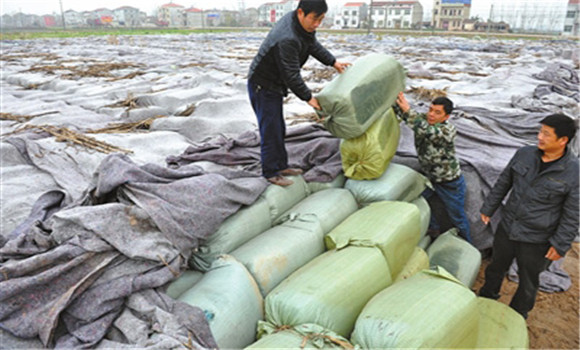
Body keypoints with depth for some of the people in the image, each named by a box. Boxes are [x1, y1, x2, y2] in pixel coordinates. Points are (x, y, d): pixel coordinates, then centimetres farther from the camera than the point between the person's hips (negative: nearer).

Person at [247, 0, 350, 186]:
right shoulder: (287, 40, -33)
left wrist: (333, 62, 9)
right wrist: (308, 97, -19)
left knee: (278, 128, 15)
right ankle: (271, 172, 11)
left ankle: (281, 166, 27)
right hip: (262, 86, -9)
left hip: (274, 85, 9)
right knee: (270, 130, -2)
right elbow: (291, 75, -29)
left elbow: (313, 45, 14)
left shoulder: (302, 22, -3)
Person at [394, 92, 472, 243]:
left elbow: (428, 132, -50)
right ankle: (433, 228, 39)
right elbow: (401, 112, -23)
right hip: (429, 176, 6)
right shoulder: (422, 119, -13)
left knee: (457, 217, 11)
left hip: (450, 182, -5)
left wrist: (408, 111, -60)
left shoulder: (448, 130, -31)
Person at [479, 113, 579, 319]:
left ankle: (517, 316, 42)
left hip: (536, 241, -3)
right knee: (496, 267, 24)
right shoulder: (524, 154, -8)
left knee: (528, 282, 17)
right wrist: (488, 208, 10)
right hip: (507, 228, 4)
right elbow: (503, 183, 5)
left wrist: (560, 244, -12)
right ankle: (487, 297, 50)